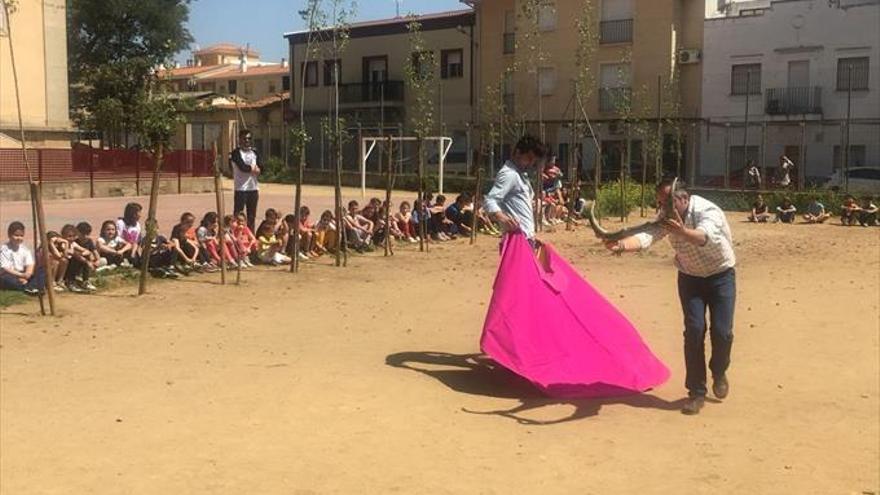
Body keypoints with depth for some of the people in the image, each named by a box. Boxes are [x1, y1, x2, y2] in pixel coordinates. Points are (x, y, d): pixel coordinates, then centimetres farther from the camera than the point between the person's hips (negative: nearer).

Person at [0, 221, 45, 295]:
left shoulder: (24, 249, 7)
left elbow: (30, 265, 0)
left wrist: (27, 274, -22)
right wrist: (20, 275, -23)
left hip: (23, 275, 5)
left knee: (42, 271, -14)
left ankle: (31, 287, -39)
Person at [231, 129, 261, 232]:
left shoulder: (254, 152, 13)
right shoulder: (236, 153, -3)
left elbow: (259, 170, 1)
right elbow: (243, 167, -18)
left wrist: (248, 168, -15)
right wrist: (253, 168, -2)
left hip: (253, 188, 5)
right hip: (241, 189, -5)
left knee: (252, 216, 10)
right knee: (237, 215, -3)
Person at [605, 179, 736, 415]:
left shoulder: (708, 211, -28)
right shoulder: (667, 217, -14)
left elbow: (704, 237, -49)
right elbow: (646, 237, -30)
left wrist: (683, 232, -71)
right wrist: (621, 245, -51)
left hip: (720, 275, -3)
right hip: (690, 277, 3)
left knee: (722, 332, -8)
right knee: (694, 331, -9)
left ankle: (719, 372, 25)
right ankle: (696, 392, 1)